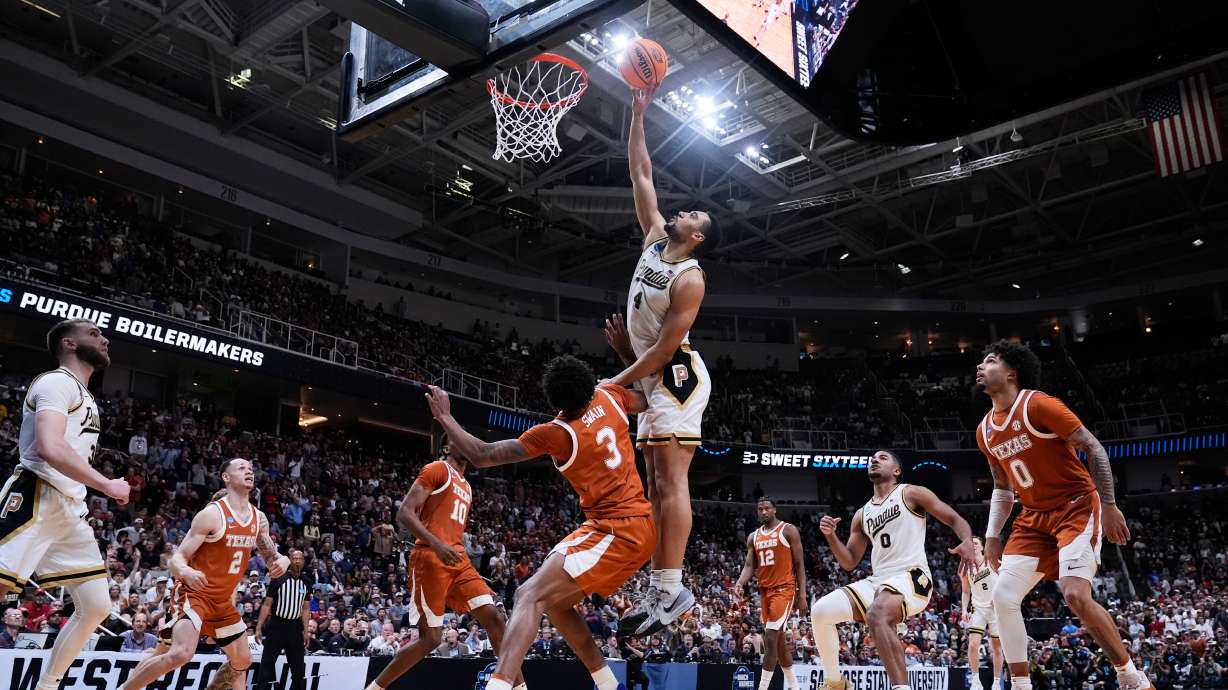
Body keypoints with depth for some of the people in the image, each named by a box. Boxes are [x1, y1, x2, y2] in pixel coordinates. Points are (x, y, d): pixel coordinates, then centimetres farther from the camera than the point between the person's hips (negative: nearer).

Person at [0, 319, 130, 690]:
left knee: (97, 608, 6)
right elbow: (50, 448, -22)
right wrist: (108, 486, -16)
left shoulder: (86, 398, 23)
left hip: (70, 509, 10)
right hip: (34, 500, -10)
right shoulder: (58, 382, -8)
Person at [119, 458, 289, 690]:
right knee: (180, 654, -26)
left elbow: (270, 554, 17)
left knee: (242, 661, 11)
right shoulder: (212, 514, -15)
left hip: (222, 601, 7)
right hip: (193, 594, -7)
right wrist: (185, 572, -40)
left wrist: (282, 560, -8)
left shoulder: (259, 518, 4)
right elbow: (177, 558, -16)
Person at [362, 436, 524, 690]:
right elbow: (404, 513, -12)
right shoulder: (438, 469, -2)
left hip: (458, 560, 8)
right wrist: (436, 544, -24)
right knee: (431, 638, -5)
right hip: (430, 559, -8)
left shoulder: (466, 486, 23)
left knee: (496, 618, -4)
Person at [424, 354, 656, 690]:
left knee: (530, 596, -16)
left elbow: (482, 456, -8)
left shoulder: (556, 433, -13)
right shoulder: (609, 395, 3)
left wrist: (444, 417, 1)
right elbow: (649, 401, 24)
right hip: (639, 527, 8)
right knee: (556, 602, 19)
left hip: (616, 530, -8)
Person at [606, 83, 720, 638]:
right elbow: (641, 175, 12)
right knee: (656, 486, 7)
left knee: (671, 481, -14)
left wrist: (619, 382, -14)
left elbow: (665, 346, -18)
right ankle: (658, 588, 10)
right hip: (655, 379, 9)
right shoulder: (654, 238, 9)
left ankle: (671, 589, -15)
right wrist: (638, 116, 8)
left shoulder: (689, 279, -15)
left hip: (678, 378, -9)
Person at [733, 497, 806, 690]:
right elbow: (749, 565, 7)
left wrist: (802, 593, -12)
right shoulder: (753, 537, 13)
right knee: (778, 639, 12)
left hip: (784, 589, -7)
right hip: (765, 590, 7)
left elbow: (799, 563, -5)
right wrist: (739, 584, -12)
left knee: (770, 638, -13)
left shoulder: (789, 531, -4)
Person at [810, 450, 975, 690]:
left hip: (911, 576, -6)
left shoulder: (911, 493, 6)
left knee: (876, 615, -37)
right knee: (820, 611, -10)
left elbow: (955, 520, 1)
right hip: (877, 581, 6)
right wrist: (830, 535, 4)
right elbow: (849, 563, 20)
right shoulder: (862, 515, 21)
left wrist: (967, 542, -21)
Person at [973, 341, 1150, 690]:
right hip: (1034, 518, 7)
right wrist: (992, 536, 8)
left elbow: (1094, 449, -13)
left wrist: (1108, 505, -16)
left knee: (1076, 594, -21)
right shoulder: (985, 431, 7)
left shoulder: (1038, 404, -14)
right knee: (1003, 596, -6)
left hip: (1077, 508, -7)